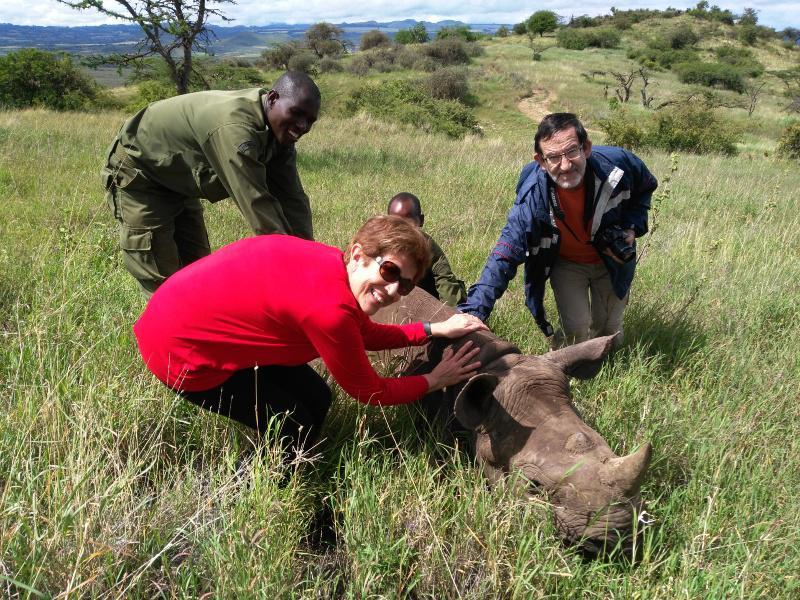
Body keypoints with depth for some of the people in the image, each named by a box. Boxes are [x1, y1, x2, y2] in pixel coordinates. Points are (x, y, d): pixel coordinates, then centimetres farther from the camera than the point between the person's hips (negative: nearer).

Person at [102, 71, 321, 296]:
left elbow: (291, 198, -9)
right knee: (164, 285, -9)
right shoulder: (233, 125, -38)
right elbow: (255, 202, -38)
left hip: (178, 183, 9)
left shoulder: (278, 130, -8)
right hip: (137, 178, -9)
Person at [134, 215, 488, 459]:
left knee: (315, 400, 9)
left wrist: (435, 330, 11)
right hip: (182, 349, -9)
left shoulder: (332, 265, -6)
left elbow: (364, 334, 13)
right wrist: (436, 380, 0)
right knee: (293, 432, -3)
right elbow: (369, 391, -13)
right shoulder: (330, 310, -31)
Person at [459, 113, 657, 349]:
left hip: (612, 259, 2)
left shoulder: (618, 164, -29)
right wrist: (473, 309, -46)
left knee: (609, 331, 11)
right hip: (566, 263, -2)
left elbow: (645, 188, -2)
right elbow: (504, 257, -36)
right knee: (577, 331, -13)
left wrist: (633, 227, -16)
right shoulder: (532, 198, -34)